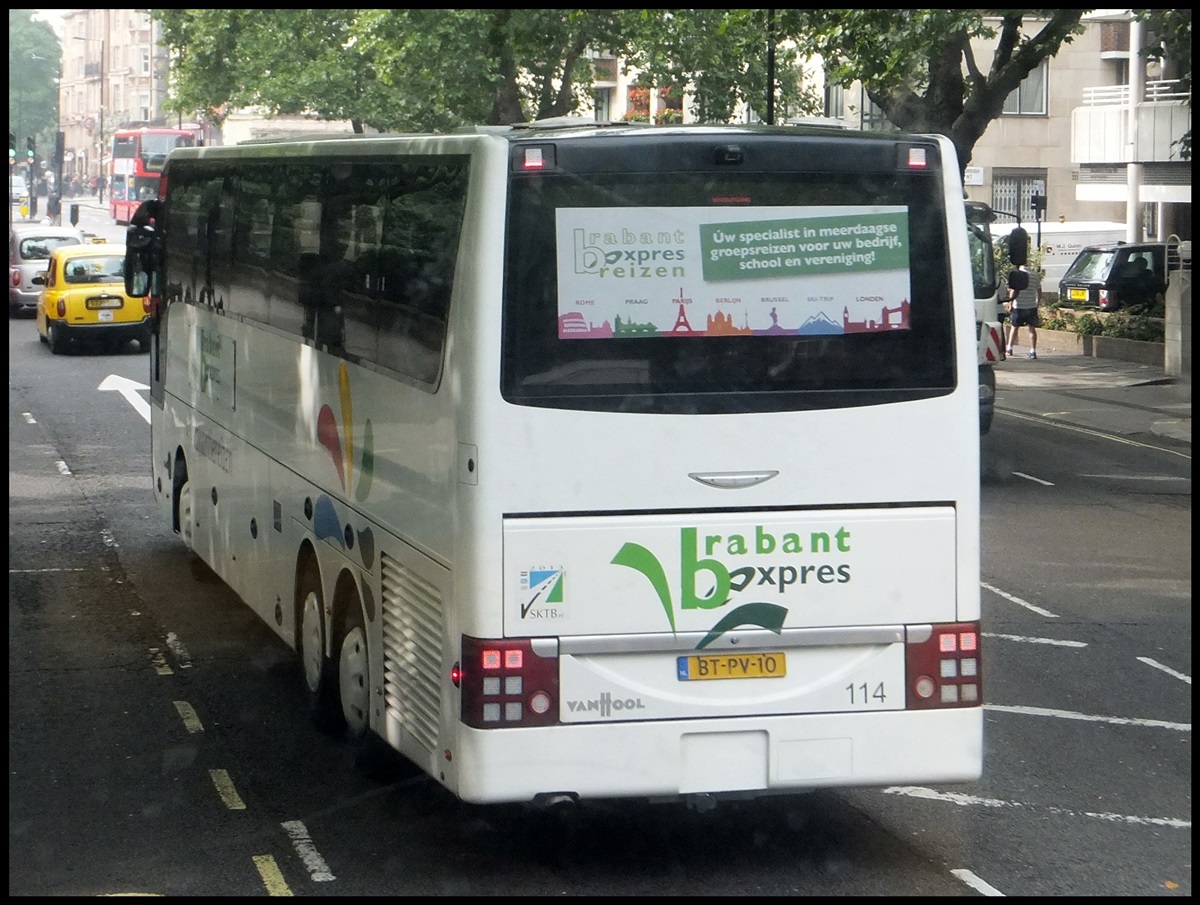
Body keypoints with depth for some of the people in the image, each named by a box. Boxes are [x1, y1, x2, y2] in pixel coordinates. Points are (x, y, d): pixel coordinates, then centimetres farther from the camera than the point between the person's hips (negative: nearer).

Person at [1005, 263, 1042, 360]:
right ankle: (1033, 352, 3)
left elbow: (1013, 291, -13)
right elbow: (1039, 292, 10)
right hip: (1032, 306, 3)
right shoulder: (1035, 275, 5)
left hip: (1018, 306, -3)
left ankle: (1009, 349, 18)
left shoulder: (1016, 274, -10)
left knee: (1014, 327, 11)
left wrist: (1010, 305, -6)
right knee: (1032, 328, 6)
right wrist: (1037, 304, 20)